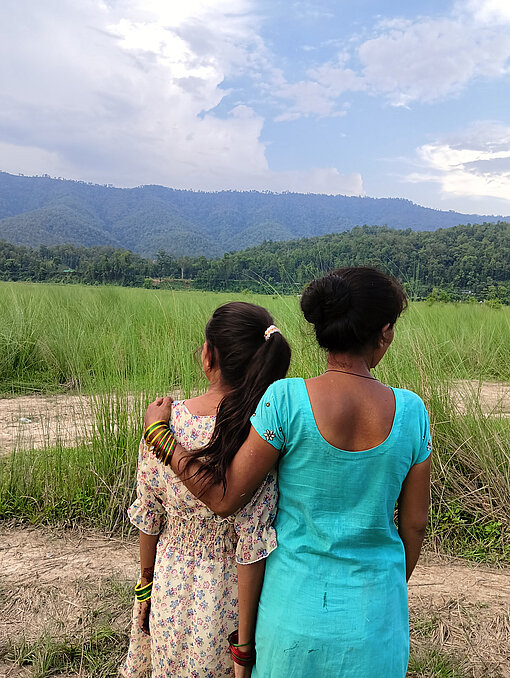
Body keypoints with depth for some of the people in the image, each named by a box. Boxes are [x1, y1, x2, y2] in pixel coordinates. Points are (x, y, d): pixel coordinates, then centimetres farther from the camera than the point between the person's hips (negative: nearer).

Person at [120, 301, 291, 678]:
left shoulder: (163, 421, -17)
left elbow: (148, 515, -5)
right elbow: (252, 546, -21)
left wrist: (147, 578, 11)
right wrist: (246, 632, -8)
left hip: (171, 587, 3)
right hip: (229, 591, -2)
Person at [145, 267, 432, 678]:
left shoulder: (287, 400, -21)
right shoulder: (409, 410, -13)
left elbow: (225, 499, -16)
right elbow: (415, 522, -3)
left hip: (297, 606, -1)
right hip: (374, 614, 2)